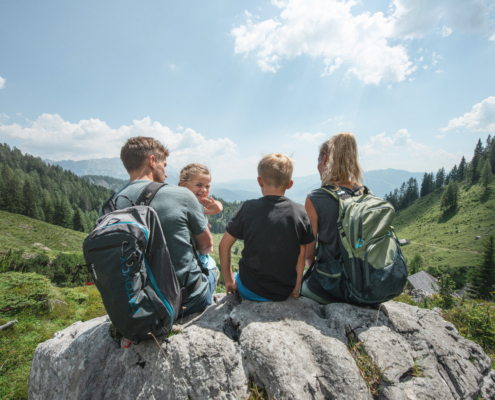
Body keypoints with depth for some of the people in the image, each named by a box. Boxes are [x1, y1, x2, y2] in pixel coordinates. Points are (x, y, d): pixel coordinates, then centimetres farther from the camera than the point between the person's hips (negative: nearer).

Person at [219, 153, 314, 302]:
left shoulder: (248, 208, -12)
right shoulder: (300, 212, -9)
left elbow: (224, 246, -7)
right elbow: (302, 256, -5)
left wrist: (229, 281, 5)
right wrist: (296, 289, 6)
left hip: (250, 291, -1)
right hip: (285, 293, 2)